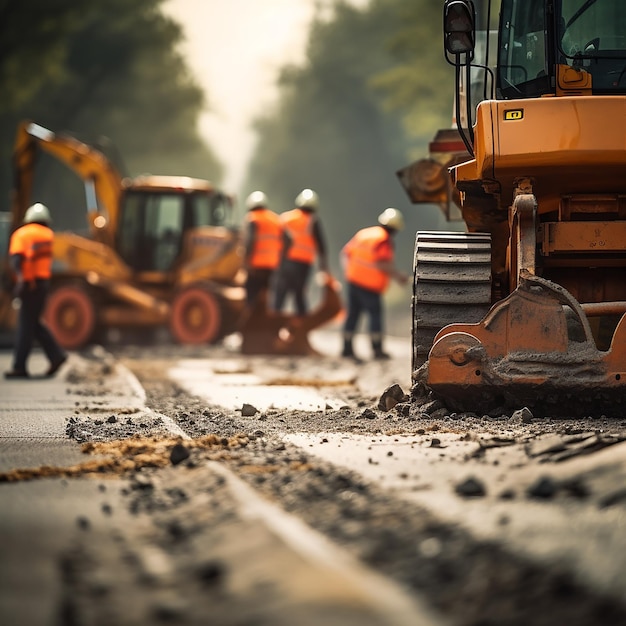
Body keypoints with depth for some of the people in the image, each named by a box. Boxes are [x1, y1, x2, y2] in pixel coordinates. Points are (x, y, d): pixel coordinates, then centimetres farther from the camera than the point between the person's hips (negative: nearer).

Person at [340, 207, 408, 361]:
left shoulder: (363, 233, 11)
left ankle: (347, 348, 11)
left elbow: (345, 252, 13)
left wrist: (347, 270, 19)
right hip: (370, 285, -7)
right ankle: (377, 349, 3)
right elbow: (384, 264, -21)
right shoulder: (384, 240, -12)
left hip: (353, 280, 7)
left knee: (353, 314, 10)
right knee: (375, 315, 2)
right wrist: (399, 276, -11)